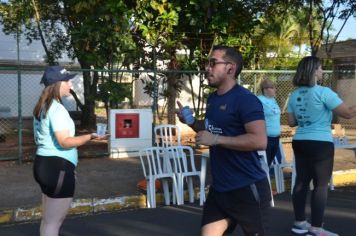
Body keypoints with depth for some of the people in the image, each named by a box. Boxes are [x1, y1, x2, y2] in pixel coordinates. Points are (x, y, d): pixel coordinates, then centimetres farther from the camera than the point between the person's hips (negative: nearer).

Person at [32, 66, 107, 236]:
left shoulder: (43, 107, 15)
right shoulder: (57, 108, -16)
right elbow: (64, 142, -24)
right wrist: (91, 136, -27)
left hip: (44, 164, 10)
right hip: (57, 167, -10)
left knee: (48, 219, 16)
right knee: (54, 221, -5)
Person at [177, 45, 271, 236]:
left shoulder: (245, 99, -17)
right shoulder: (212, 98, 10)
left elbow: (260, 141, -27)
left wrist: (216, 139, -25)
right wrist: (191, 121, 5)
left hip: (247, 188, -8)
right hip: (219, 188, 8)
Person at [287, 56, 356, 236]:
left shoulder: (294, 95, 7)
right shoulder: (323, 92, -14)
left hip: (299, 143, 7)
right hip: (320, 144, -7)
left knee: (301, 182, 12)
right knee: (321, 185, 0)